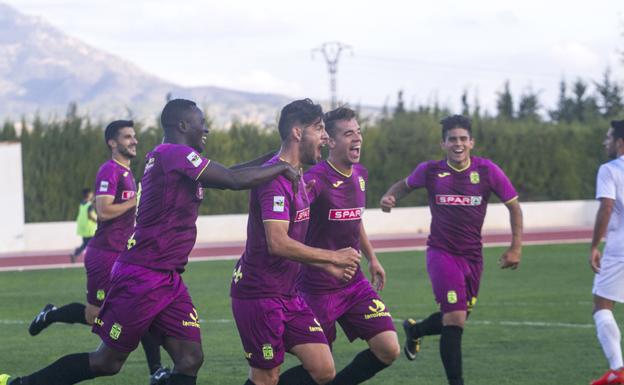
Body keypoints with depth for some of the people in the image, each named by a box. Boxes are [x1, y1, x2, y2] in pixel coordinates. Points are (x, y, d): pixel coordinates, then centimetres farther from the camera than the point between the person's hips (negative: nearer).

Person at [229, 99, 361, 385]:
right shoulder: (275, 177, -18)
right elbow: (278, 243, -27)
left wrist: (327, 266, 15)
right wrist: (333, 257, -19)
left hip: (287, 294, 9)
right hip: (259, 294, -9)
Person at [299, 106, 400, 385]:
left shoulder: (360, 175, 7)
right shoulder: (316, 179, -18)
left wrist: (371, 258, 28)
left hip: (355, 284, 7)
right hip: (317, 287, -7)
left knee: (389, 350, -4)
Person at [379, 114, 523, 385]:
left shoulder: (487, 171, -7)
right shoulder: (430, 171, -7)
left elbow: (513, 205, 2)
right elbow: (405, 185, 14)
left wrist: (516, 248, -4)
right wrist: (389, 197, -9)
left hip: (473, 256, 3)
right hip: (441, 253, -3)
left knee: (457, 318, 16)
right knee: (455, 319, -17)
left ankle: (413, 330, 47)